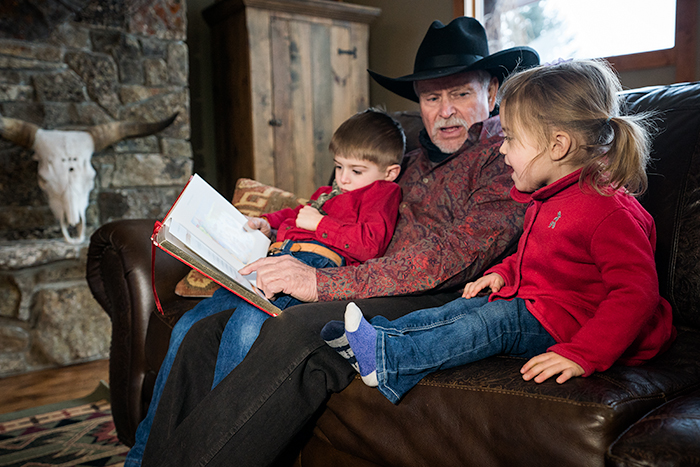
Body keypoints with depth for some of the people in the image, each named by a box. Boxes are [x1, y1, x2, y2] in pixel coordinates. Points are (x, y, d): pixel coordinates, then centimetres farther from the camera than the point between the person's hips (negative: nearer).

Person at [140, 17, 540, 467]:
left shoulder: (507, 157, 0)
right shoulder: (416, 162, 24)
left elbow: (457, 256, -16)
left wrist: (323, 282, -20)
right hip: (377, 293, 7)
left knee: (296, 333, -34)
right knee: (210, 331, -8)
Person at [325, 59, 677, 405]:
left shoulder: (610, 211, -23)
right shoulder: (547, 198, 9)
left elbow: (637, 292, -27)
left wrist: (582, 355, -34)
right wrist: (504, 272, 6)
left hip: (573, 325, -9)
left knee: (496, 321, -25)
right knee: (465, 306, -4)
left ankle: (387, 360, -27)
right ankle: (378, 335, -11)